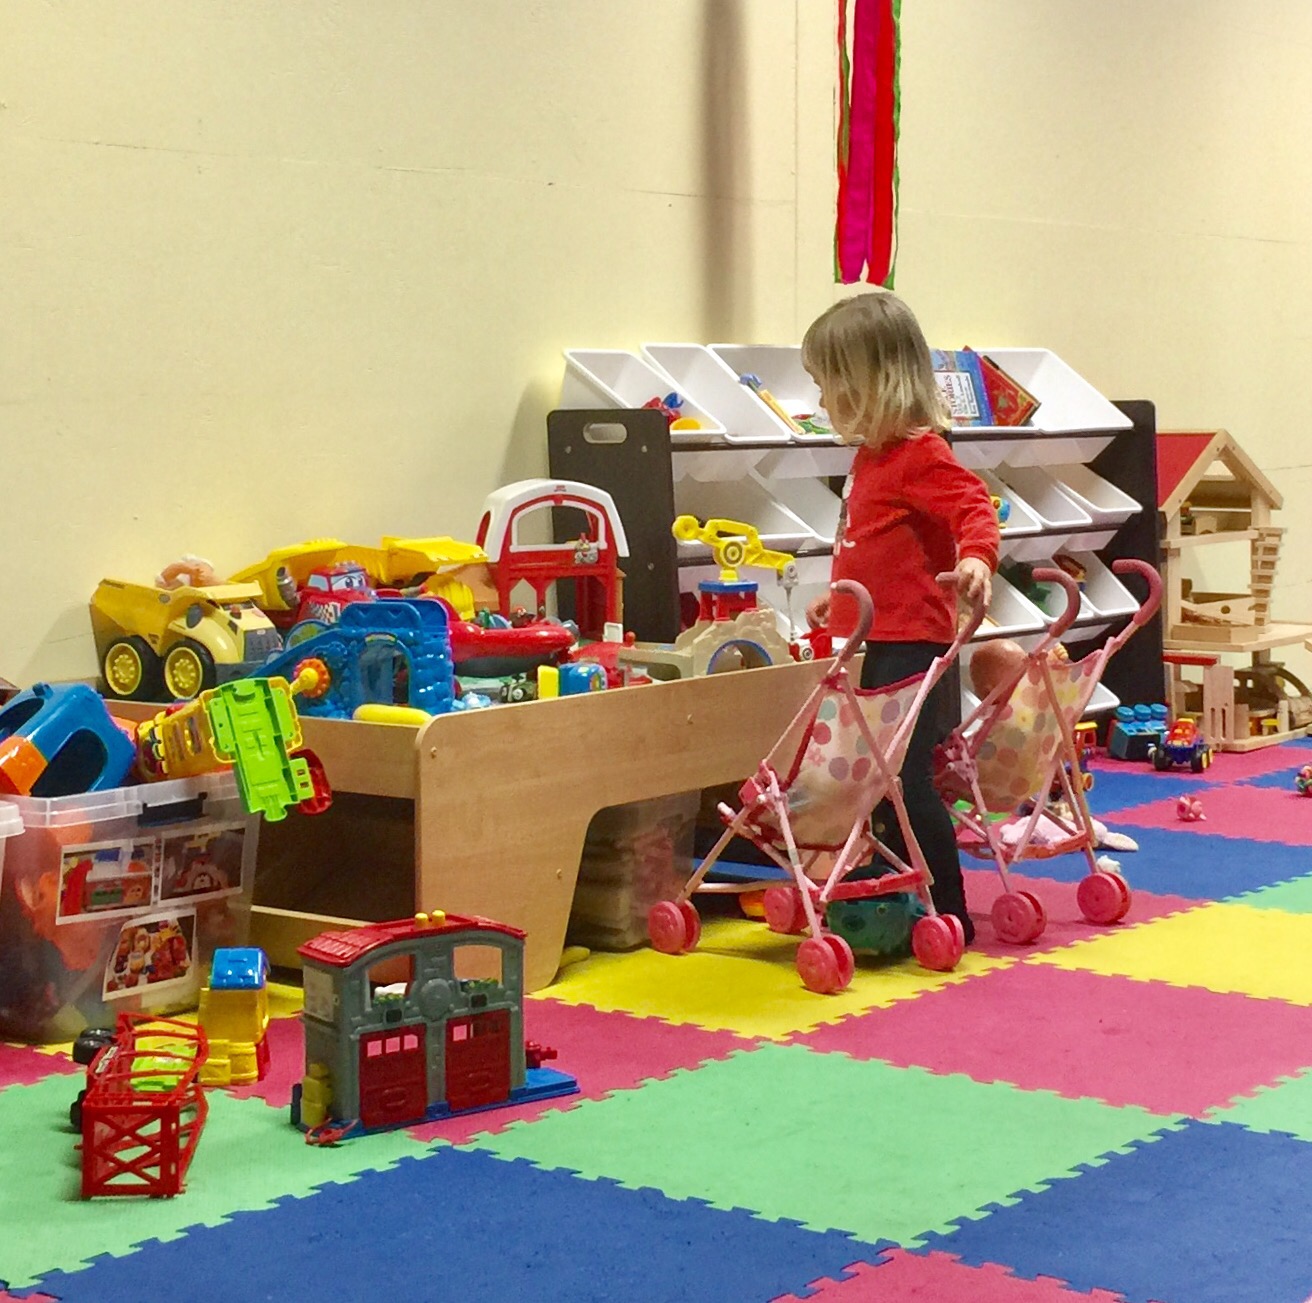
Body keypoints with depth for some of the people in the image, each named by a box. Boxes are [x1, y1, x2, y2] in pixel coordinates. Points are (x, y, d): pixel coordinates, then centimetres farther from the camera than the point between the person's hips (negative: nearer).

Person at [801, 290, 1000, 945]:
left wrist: (976, 558, -44)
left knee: (903, 782, -8)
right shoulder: (872, 455, 16)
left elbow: (974, 508, -25)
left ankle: (946, 913, 2)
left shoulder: (921, 455, -14)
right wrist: (838, 598, 35)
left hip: (909, 649, -10)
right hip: (872, 644, 10)